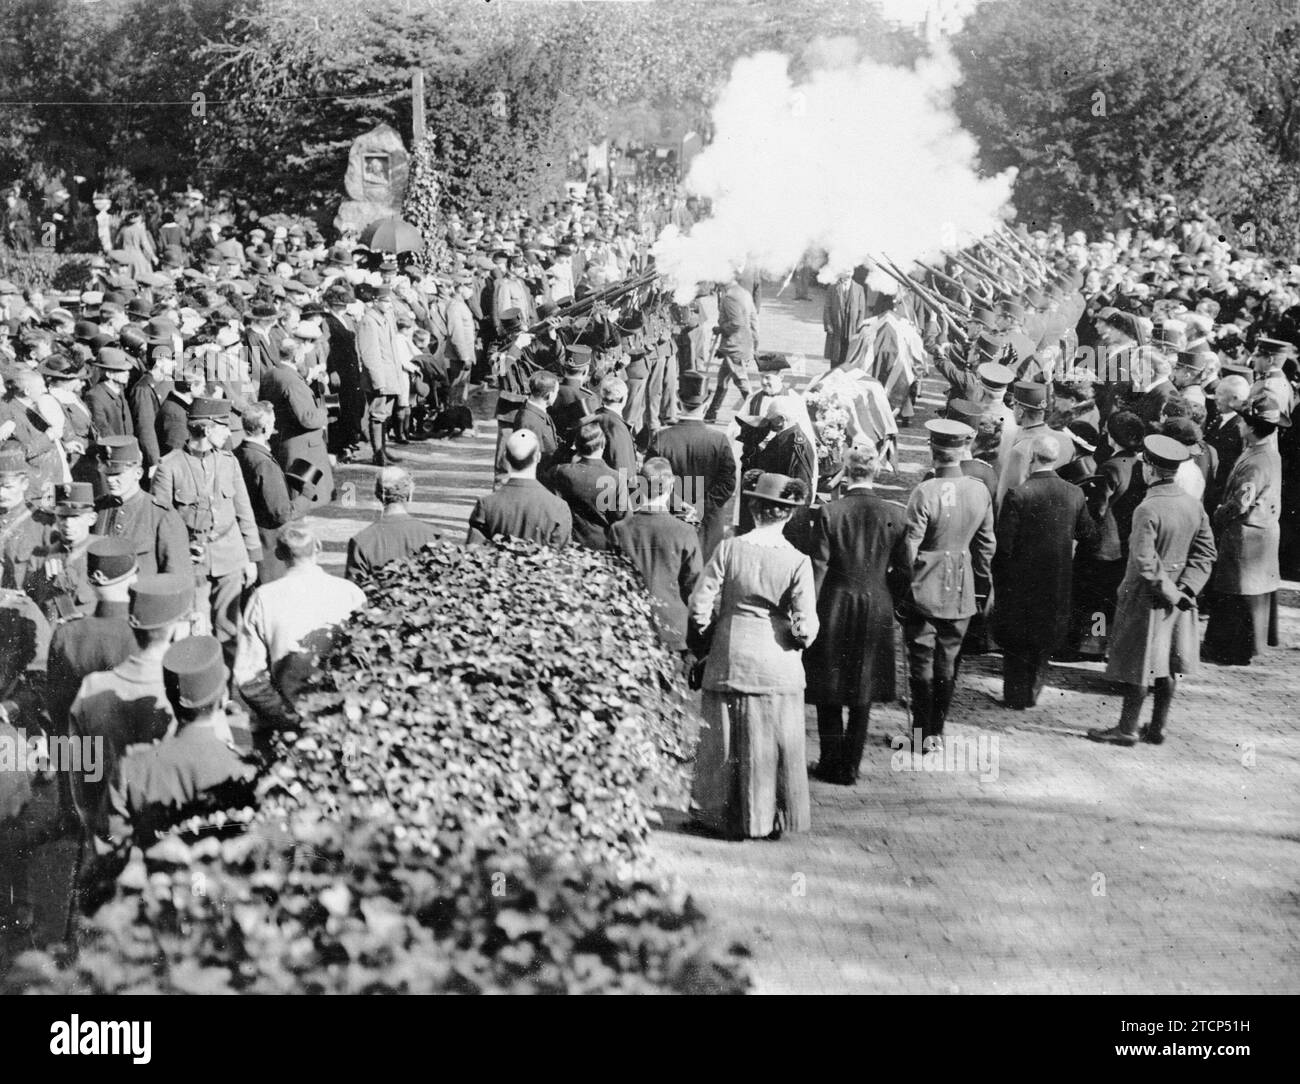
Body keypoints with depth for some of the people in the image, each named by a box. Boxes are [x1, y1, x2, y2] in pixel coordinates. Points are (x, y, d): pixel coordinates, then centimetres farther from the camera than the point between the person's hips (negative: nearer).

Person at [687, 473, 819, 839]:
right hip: (776, 667, -1)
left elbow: (700, 605, -7)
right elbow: (806, 626, -12)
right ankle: (765, 820, 18)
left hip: (728, 661, 1)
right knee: (770, 746, 10)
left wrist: (705, 637, 11)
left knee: (723, 740, 13)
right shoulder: (797, 562, -11)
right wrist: (800, 639, 10)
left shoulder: (728, 549, -8)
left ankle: (719, 814, 22)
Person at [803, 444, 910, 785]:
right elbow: (903, 573, -1)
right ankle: (850, 766, 15)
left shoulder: (829, 513, -12)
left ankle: (831, 765, 15)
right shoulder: (894, 515, -5)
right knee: (862, 694, 12)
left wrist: (809, 613, -2)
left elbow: (818, 568, -10)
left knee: (829, 693, 11)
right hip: (877, 611, 2)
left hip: (835, 606, -2)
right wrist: (888, 605, 14)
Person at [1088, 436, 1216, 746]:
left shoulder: (1148, 510, -21)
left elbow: (1145, 563, -24)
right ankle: (1158, 728, 22)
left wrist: (1170, 592, -14)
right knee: (1167, 667, 14)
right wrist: (1184, 589, -4)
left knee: (1137, 666, 2)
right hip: (1177, 598, 7)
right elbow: (1206, 552, 2)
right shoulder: (1194, 505, 1)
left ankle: (1128, 730, 8)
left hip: (1147, 599, -7)